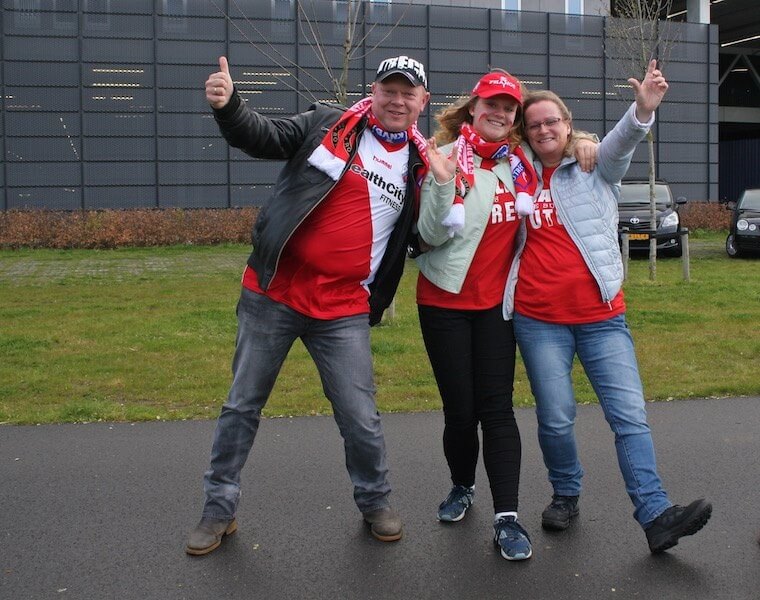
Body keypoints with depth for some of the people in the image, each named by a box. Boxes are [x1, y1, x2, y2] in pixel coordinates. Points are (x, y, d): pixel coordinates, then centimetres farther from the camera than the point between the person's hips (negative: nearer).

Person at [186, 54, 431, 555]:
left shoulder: (420, 163, 8)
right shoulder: (328, 124, 1)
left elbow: (424, 241, 14)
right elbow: (262, 137, -7)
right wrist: (228, 105, -25)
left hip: (344, 311, 1)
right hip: (273, 293, 0)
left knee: (360, 416, 3)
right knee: (243, 404, 9)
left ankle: (375, 501, 29)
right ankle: (220, 508, 26)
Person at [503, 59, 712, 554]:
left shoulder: (595, 169, 6)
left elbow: (622, 143, -14)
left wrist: (643, 110, -35)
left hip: (601, 316, -1)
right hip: (539, 319, 1)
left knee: (630, 414, -5)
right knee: (556, 419, 3)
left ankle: (656, 516, -4)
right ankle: (566, 495, 25)